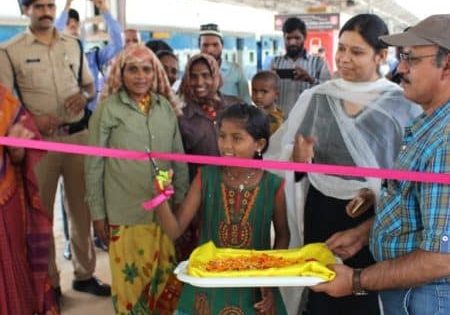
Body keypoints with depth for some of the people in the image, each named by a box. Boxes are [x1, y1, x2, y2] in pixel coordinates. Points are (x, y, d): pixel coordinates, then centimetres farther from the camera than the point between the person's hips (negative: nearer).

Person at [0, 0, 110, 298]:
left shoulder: (74, 44, 10)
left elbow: (90, 84, 17)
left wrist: (84, 95, -7)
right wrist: (33, 118, -22)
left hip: (78, 135, 3)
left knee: (82, 207, 11)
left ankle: (85, 274, 26)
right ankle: (48, 282, 20)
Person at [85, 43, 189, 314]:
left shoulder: (166, 108, 4)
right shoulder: (108, 110, -6)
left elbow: (179, 160, 10)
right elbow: (94, 166, -3)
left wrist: (182, 202, 9)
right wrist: (98, 213, -3)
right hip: (125, 214, -3)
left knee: (168, 279, 12)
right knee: (132, 279, 8)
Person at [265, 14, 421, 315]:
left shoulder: (403, 104, -4)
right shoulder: (315, 97, 2)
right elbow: (288, 156, 8)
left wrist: (379, 194, -16)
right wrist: (298, 158, -14)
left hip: (375, 218, -1)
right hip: (321, 214, 2)